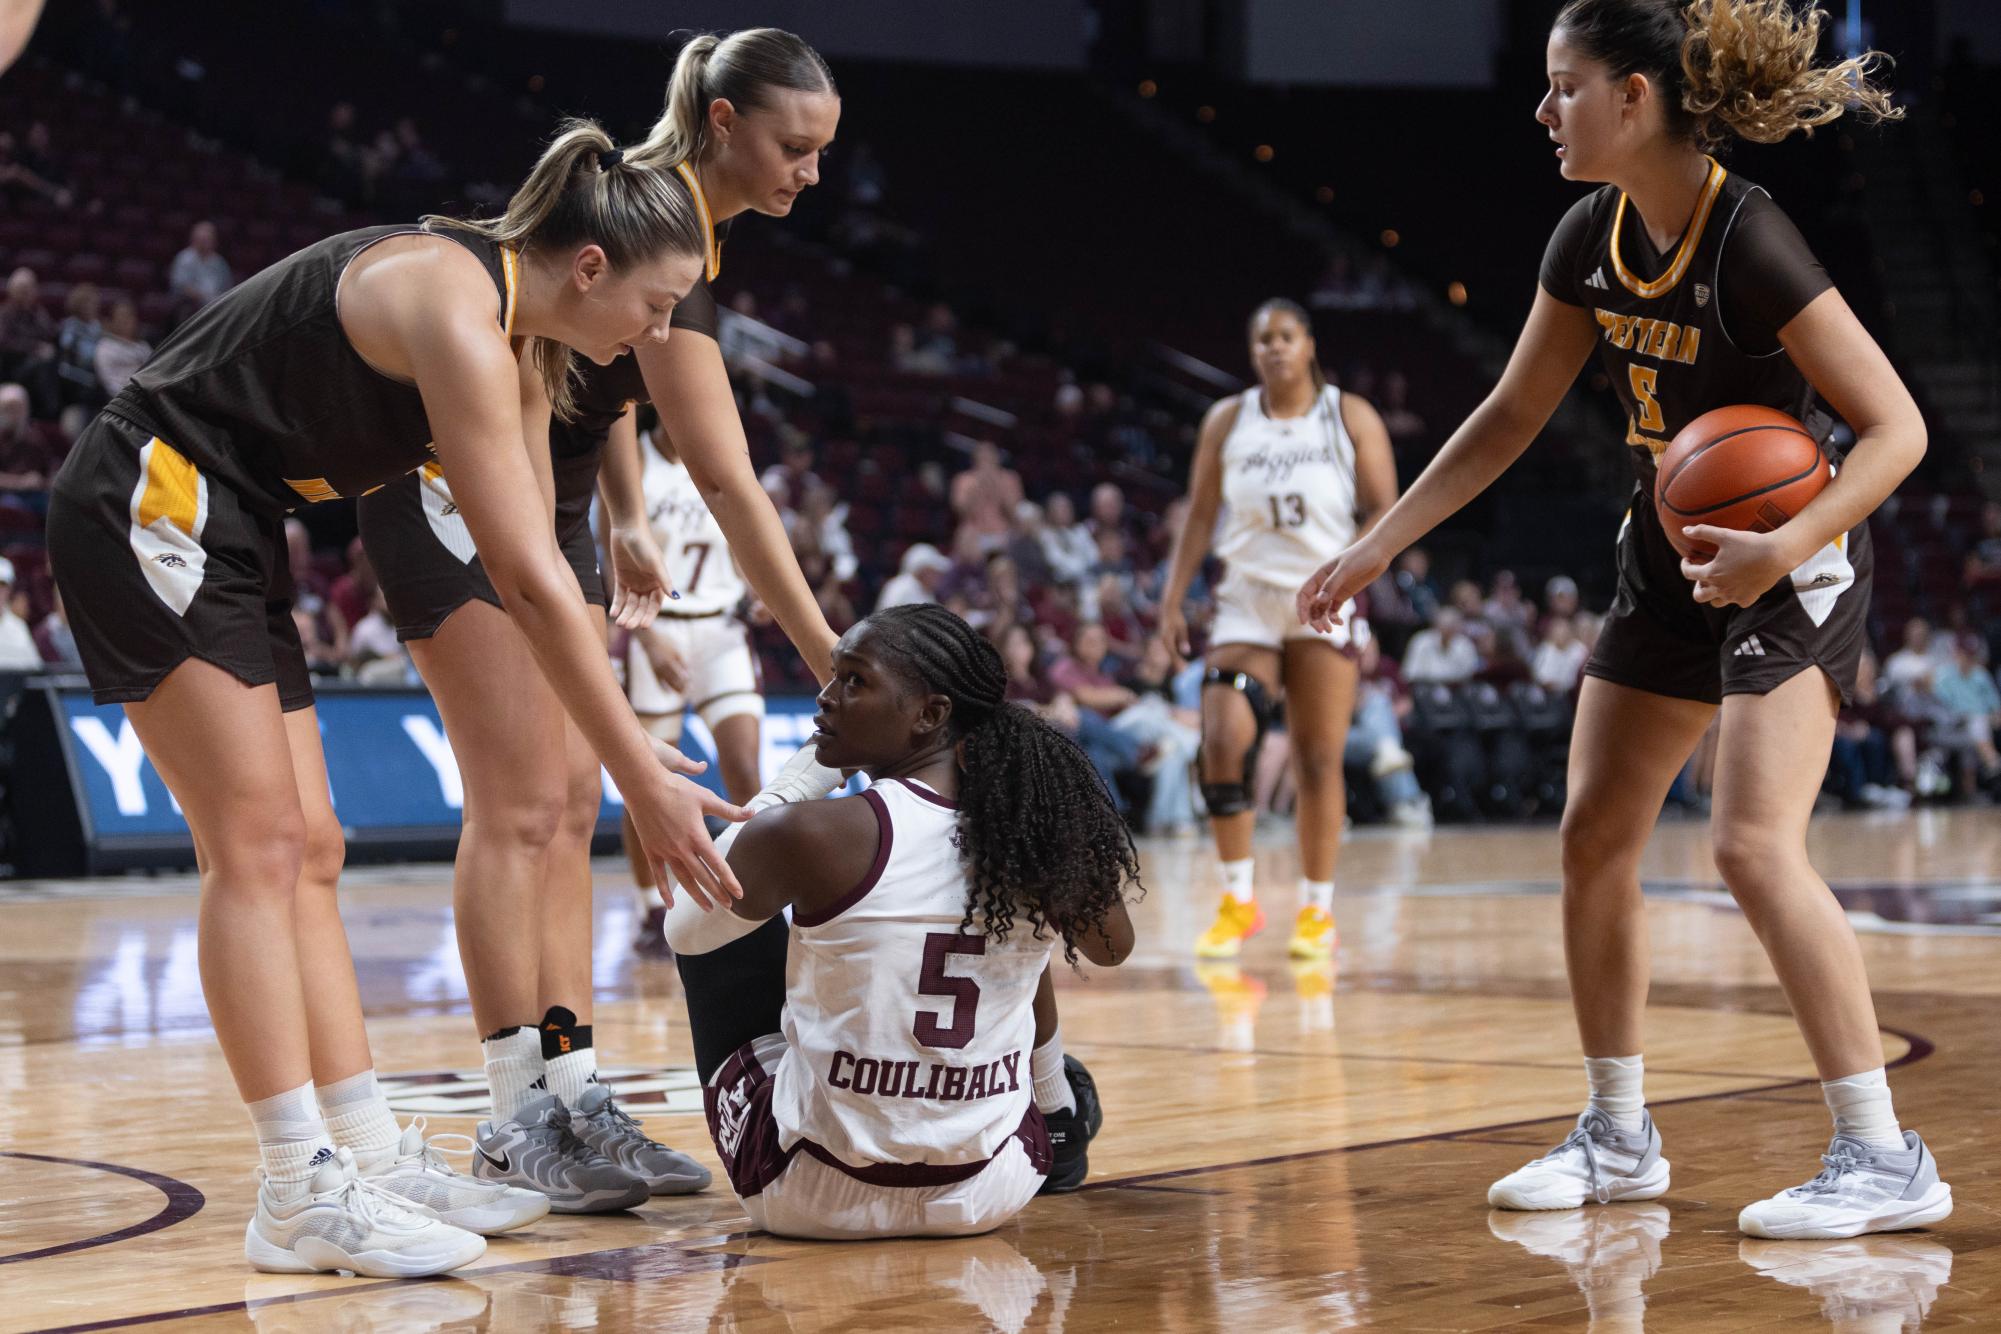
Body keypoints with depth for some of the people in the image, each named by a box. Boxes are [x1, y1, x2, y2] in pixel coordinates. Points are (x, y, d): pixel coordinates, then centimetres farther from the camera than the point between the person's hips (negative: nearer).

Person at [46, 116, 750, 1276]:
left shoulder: (518, 338, 7)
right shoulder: (458, 316, -23)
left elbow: (534, 566, 12)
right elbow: (532, 581, -25)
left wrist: (634, 738, 7)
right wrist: (644, 784, -23)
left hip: (228, 538, 10)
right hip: (150, 514, -10)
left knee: (307, 853, 7)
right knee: (258, 845, -12)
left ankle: (372, 1151, 10)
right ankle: (302, 1193, -10)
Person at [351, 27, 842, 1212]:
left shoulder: (676, 210, 3)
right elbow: (731, 485, -31)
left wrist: (628, 524, 7)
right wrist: (829, 658, -32)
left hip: (547, 505, 9)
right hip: (458, 498, -9)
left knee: (570, 806, 3)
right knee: (519, 808, -10)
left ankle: (575, 1093, 4)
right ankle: (519, 1110, -5)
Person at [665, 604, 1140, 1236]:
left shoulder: (808, 834, -21)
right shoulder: (1034, 836, -9)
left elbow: (686, 928, 1)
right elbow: (1112, 946, 14)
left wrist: (805, 772, 7)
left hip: (812, 1199, -4)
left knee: (717, 919, 18)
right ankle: (1056, 1122, 48)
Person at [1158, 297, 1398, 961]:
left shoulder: (1350, 418, 2)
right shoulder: (1227, 421, 8)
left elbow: (1385, 510, -1)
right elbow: (1200, 514, 10)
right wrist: (1173, 598, 2)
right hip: (1246, 601, 2)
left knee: (1318, 760, -3)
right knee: (1223, 743, -13)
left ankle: (1317, 910, 10)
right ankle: (1238, 902, 2)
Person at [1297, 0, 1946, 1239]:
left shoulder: (1751, 241, -24)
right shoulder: (1593, 240, -1)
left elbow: (1897, 428, -23)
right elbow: (1512, 415, 10)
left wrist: (1785, 546, -37)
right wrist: (1379, 544, 9)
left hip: (1792, 567, -8)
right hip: (1670, 558, 8)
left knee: (1754, 843, -20)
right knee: (1595, 835, 8)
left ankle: (1886, 1158, -13)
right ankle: (1619, 1138, 21)